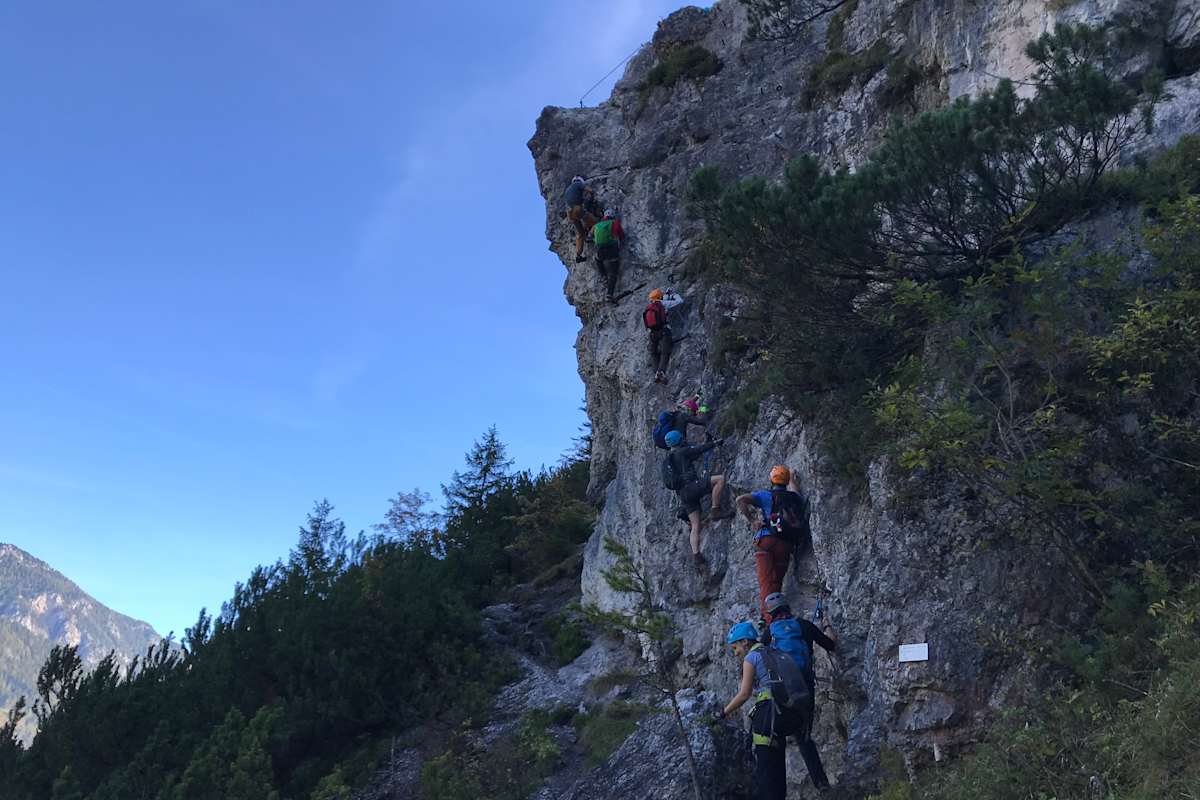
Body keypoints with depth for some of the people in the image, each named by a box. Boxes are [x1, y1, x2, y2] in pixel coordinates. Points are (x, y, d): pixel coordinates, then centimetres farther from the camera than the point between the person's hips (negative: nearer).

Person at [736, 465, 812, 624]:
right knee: (777, 583, 12)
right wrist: (791, 479, 60)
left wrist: (752, 520, -1)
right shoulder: (794, 498, 15)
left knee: (766, 583, -9)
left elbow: (740, 500, -7)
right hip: (786, 544, 3)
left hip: (766, 540, -3)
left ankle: (769, 619, -21)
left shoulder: (765, 495, 6)